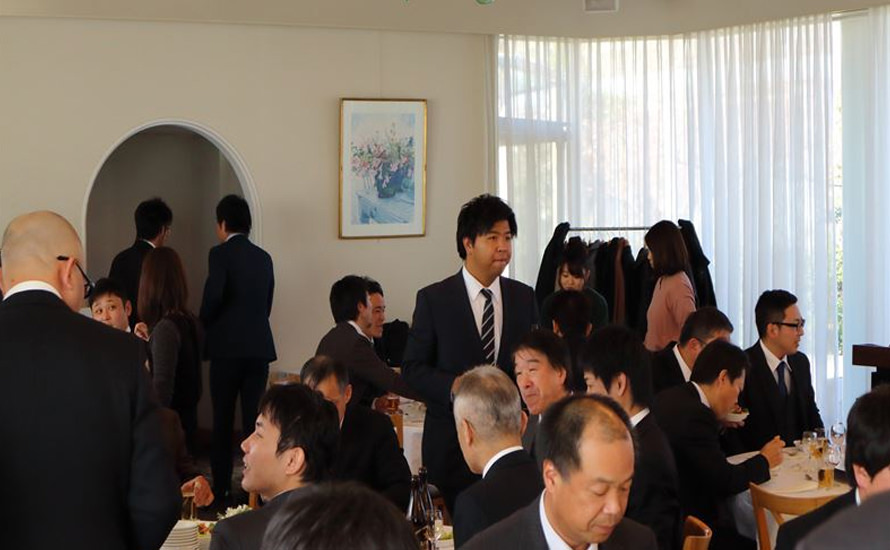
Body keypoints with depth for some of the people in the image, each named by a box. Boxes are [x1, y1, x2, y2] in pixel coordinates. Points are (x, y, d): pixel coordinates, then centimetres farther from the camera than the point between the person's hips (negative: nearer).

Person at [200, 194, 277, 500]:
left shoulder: (221, 253, -7)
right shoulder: (263, 257, 11)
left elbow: (213, 296, -18)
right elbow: (267, 304, 13)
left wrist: (204, 326, -1)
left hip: (228, 347, -5)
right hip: (260, 346, 5)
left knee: (222, 420, 4)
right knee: (254, 417, 7)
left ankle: (222, 486, 6)